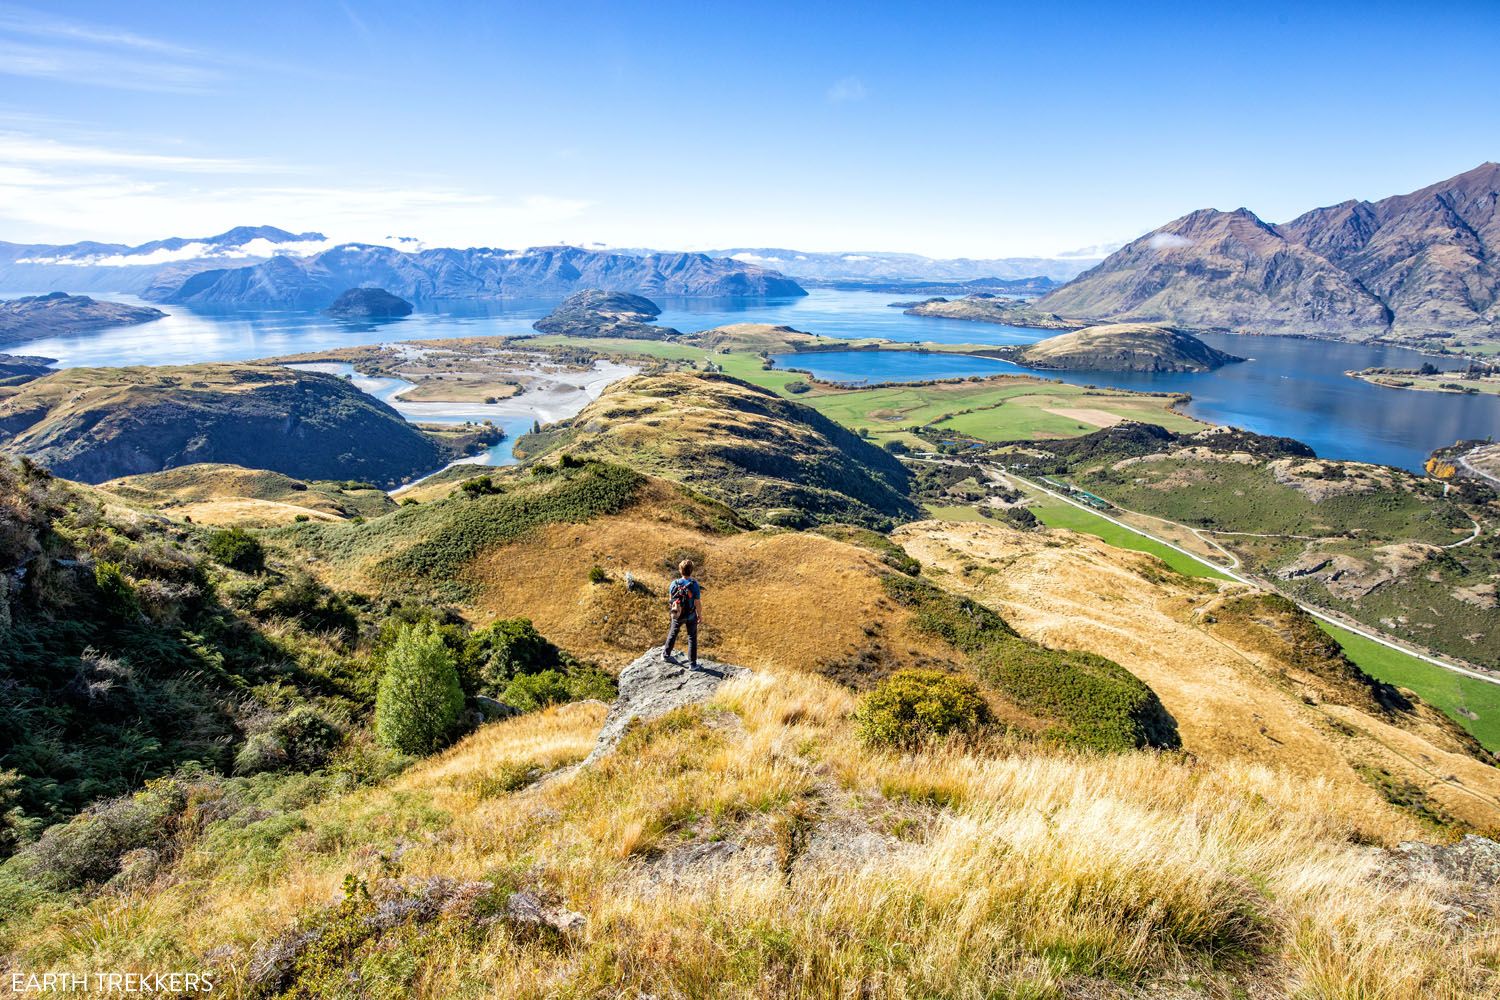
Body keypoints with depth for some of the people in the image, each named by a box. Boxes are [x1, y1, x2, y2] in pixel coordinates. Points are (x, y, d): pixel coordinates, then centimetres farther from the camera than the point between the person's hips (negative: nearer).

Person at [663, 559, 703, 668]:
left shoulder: (674, 583, -16)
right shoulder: (694, 585, -25)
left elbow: (670, 599, -3)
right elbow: (697, 604, -19)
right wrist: (700, 616, -3)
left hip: (677, 615, 2)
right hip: (690, 616, -2)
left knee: (672, 634, 26)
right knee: (692, 638, 16)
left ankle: (666, 654, 43)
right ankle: (692, 663, 23)